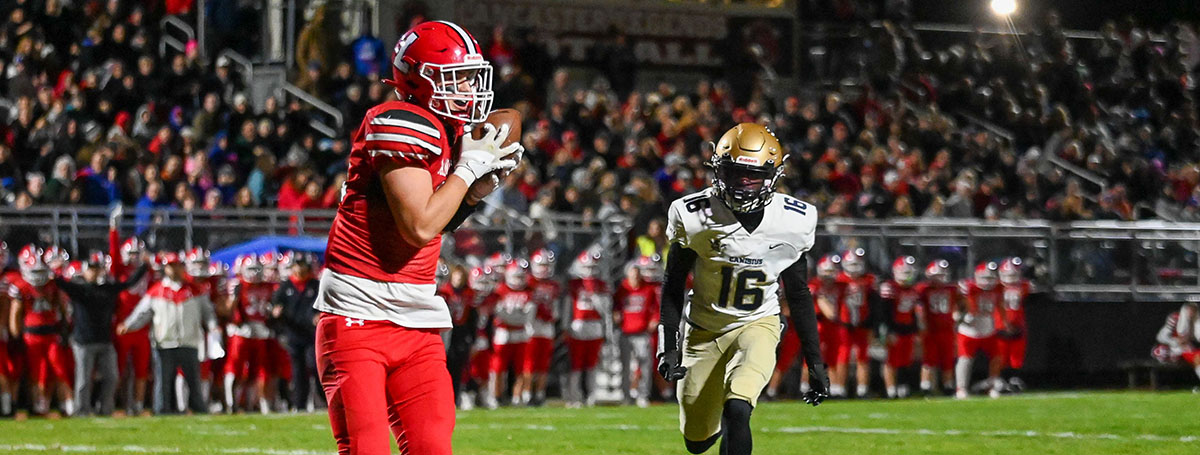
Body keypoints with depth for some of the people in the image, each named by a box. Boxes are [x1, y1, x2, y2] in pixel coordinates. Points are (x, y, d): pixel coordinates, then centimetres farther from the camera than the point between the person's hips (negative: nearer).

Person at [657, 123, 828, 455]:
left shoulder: (794, 222, -12)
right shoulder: (695, 216, -17)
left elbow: (799, 296, 1)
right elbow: (673, 287, -4)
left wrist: (815, 362, 2)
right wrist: (668, 348, -12)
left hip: (757, 325, -1)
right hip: (704, 331, 1)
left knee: (737, 409, -28)